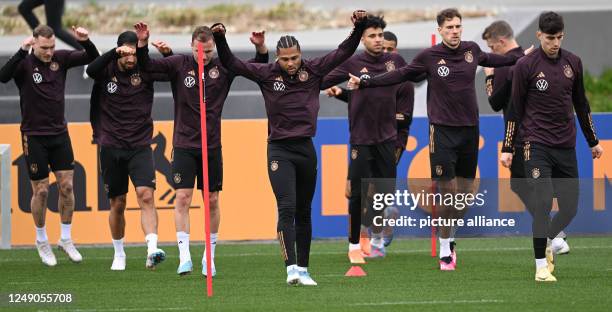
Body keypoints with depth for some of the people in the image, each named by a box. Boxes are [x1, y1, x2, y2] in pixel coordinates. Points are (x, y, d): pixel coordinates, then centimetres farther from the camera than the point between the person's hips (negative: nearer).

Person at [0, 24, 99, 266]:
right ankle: (42, 241, 20)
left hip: (59, 133, 4)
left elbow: (91, 58, -3)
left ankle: (66, 239, 16)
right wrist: (22, 52, -41)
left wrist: (85, 42, -24)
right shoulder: (24, 64, -13)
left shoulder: (60, 58, -1)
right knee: (41, 191, 2)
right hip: (34, 136, -4)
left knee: (67, 185, 2)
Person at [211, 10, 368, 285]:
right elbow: (231, 63, -4)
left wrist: (359, 27, -12)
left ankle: (303, 270, 18)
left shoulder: (313, 70, 1)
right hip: (280, 151, -3)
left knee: (304, 212, 11)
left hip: (306, 149, 3)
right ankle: (291, 268, -23)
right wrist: (219, 38, -18)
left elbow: (344, 51, 1)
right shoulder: (267, 74, -3)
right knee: (287, 208, -15)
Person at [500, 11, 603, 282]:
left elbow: (581, 104, 18)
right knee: (543, 203, -15)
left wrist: (593, 141, 21)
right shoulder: (526, 66, -5)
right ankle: (541, 266, -8)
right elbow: (515, 109, -2)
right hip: (537, 145, -5)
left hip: (566, 147, 5)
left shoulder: (573, 63, 7)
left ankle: (546, 242, 31)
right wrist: (507, 148, -3)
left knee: (570, 208, 3)